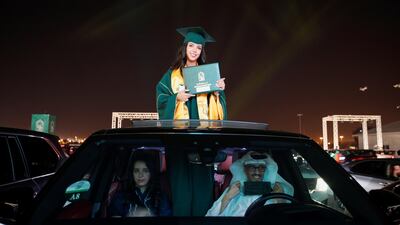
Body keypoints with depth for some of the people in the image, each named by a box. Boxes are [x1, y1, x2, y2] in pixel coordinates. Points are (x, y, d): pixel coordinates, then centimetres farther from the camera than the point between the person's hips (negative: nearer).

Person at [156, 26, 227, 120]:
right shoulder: (172, 74, 5)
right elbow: (162, 99, 1)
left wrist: (217, 92, -12)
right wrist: (176, 98, -15)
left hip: (203, 122, 1)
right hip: (180, 123, 0)